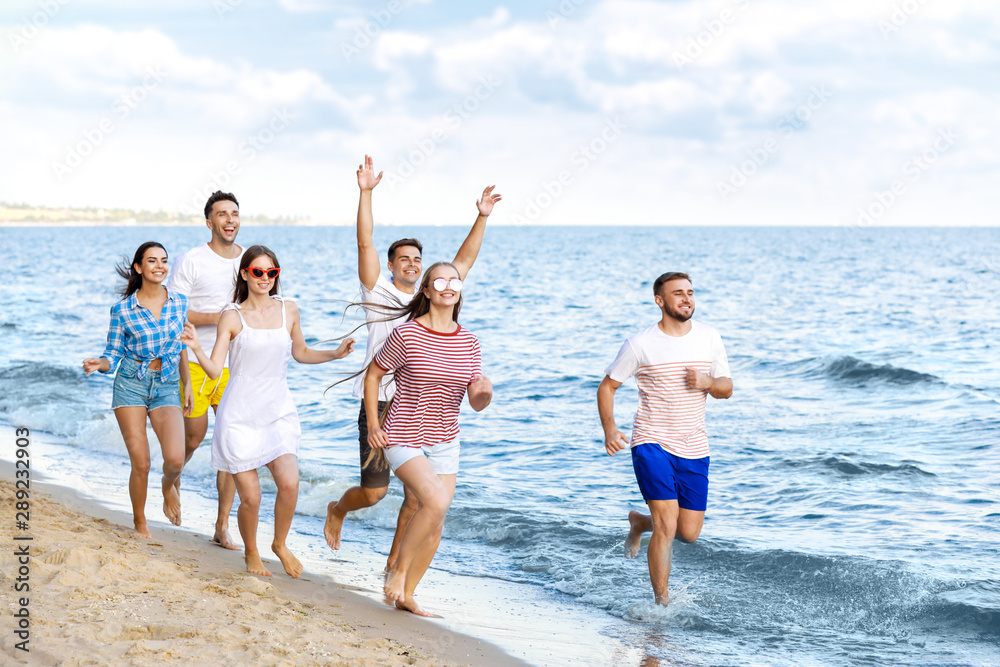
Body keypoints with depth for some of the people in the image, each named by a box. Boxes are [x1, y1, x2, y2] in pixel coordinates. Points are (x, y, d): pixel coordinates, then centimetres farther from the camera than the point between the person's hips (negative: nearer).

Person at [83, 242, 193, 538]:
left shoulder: (179, 303, 2)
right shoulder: (122, 309, -5)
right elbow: (113, 355, 0)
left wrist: (187, 385, 17)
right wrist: (99, 364, -21)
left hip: (166, 386, 1)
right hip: (131, 385, -1)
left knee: (175, 459, -18)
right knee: (141, 464, -5)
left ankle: (170, 484, 19)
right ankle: (140, 523, 19)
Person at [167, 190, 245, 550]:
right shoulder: (191, 261, -6)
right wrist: (217, 317, -19)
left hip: (235, 365, 3)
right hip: (195, 362, -3)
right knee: (193, 437, 6)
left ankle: (222, 528, 5)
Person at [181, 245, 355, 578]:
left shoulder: (289, 310, 6)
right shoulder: (232, 317, -3)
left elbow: (300, 353, 20)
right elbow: (214, 370, -8)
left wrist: (335, 353, 6)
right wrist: (196, 348, -26)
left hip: (278, 409, 3)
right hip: (240, 413, -2)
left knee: (289, 484, -17)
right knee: (250, 497, -4)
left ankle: (280, 544, 11)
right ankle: (251, 553, 25)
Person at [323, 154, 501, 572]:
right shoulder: (379, 294, 2)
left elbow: (463, 261, 16)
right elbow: (365, 243, -7)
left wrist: (481, 218, 7)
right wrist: (366, 193, -14)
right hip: (381, 404, -4)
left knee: (418, 493, 1)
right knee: (373, 492, -1)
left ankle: (395, 562, 16)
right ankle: (337, 511, 33)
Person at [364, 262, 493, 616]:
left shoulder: (469, 342, 3)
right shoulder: (406, 334, -11)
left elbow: (476, 403, 5)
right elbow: (373, 374, 1)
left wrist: (485, 393, -19)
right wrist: (373, 425, -4)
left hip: (444, 442, 5)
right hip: (403, 438, -5)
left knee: (434, 526, 5)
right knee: (436, 502, -25)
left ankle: (406, 595, 21)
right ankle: (397, 569, -4)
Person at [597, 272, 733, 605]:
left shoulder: (709, 338, 4)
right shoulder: (641, 344, -6)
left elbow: (727, 389, 10)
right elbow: (607, 387, 1)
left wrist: (709, 382, -14)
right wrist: (610, 429, -14)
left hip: (694, 449, 4)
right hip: (652, 443, -4)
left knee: (689, 533, 6)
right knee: (667, 528, -15)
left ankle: (640, 521, 37)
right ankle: (662, 602, -1)